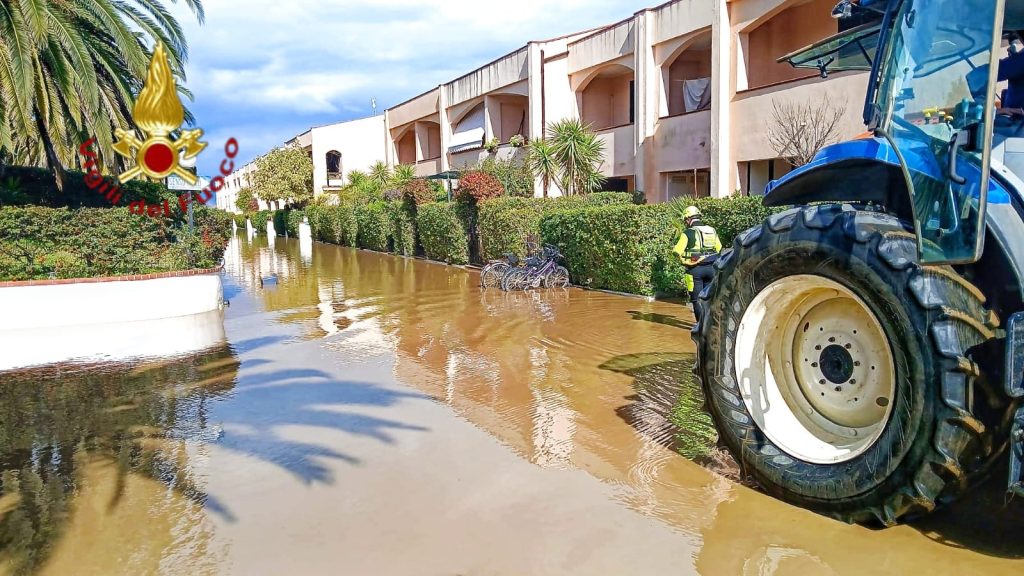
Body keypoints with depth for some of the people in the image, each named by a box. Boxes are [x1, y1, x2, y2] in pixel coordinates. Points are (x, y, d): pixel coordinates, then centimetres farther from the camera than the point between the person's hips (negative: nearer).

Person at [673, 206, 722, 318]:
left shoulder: (688, 233, -8)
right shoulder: (712, 231, 9)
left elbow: (677, 251, -9)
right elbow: (720, 250, 16)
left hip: (695, 269, -5)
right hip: (711, 268, 5)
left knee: (697, 299, 3)